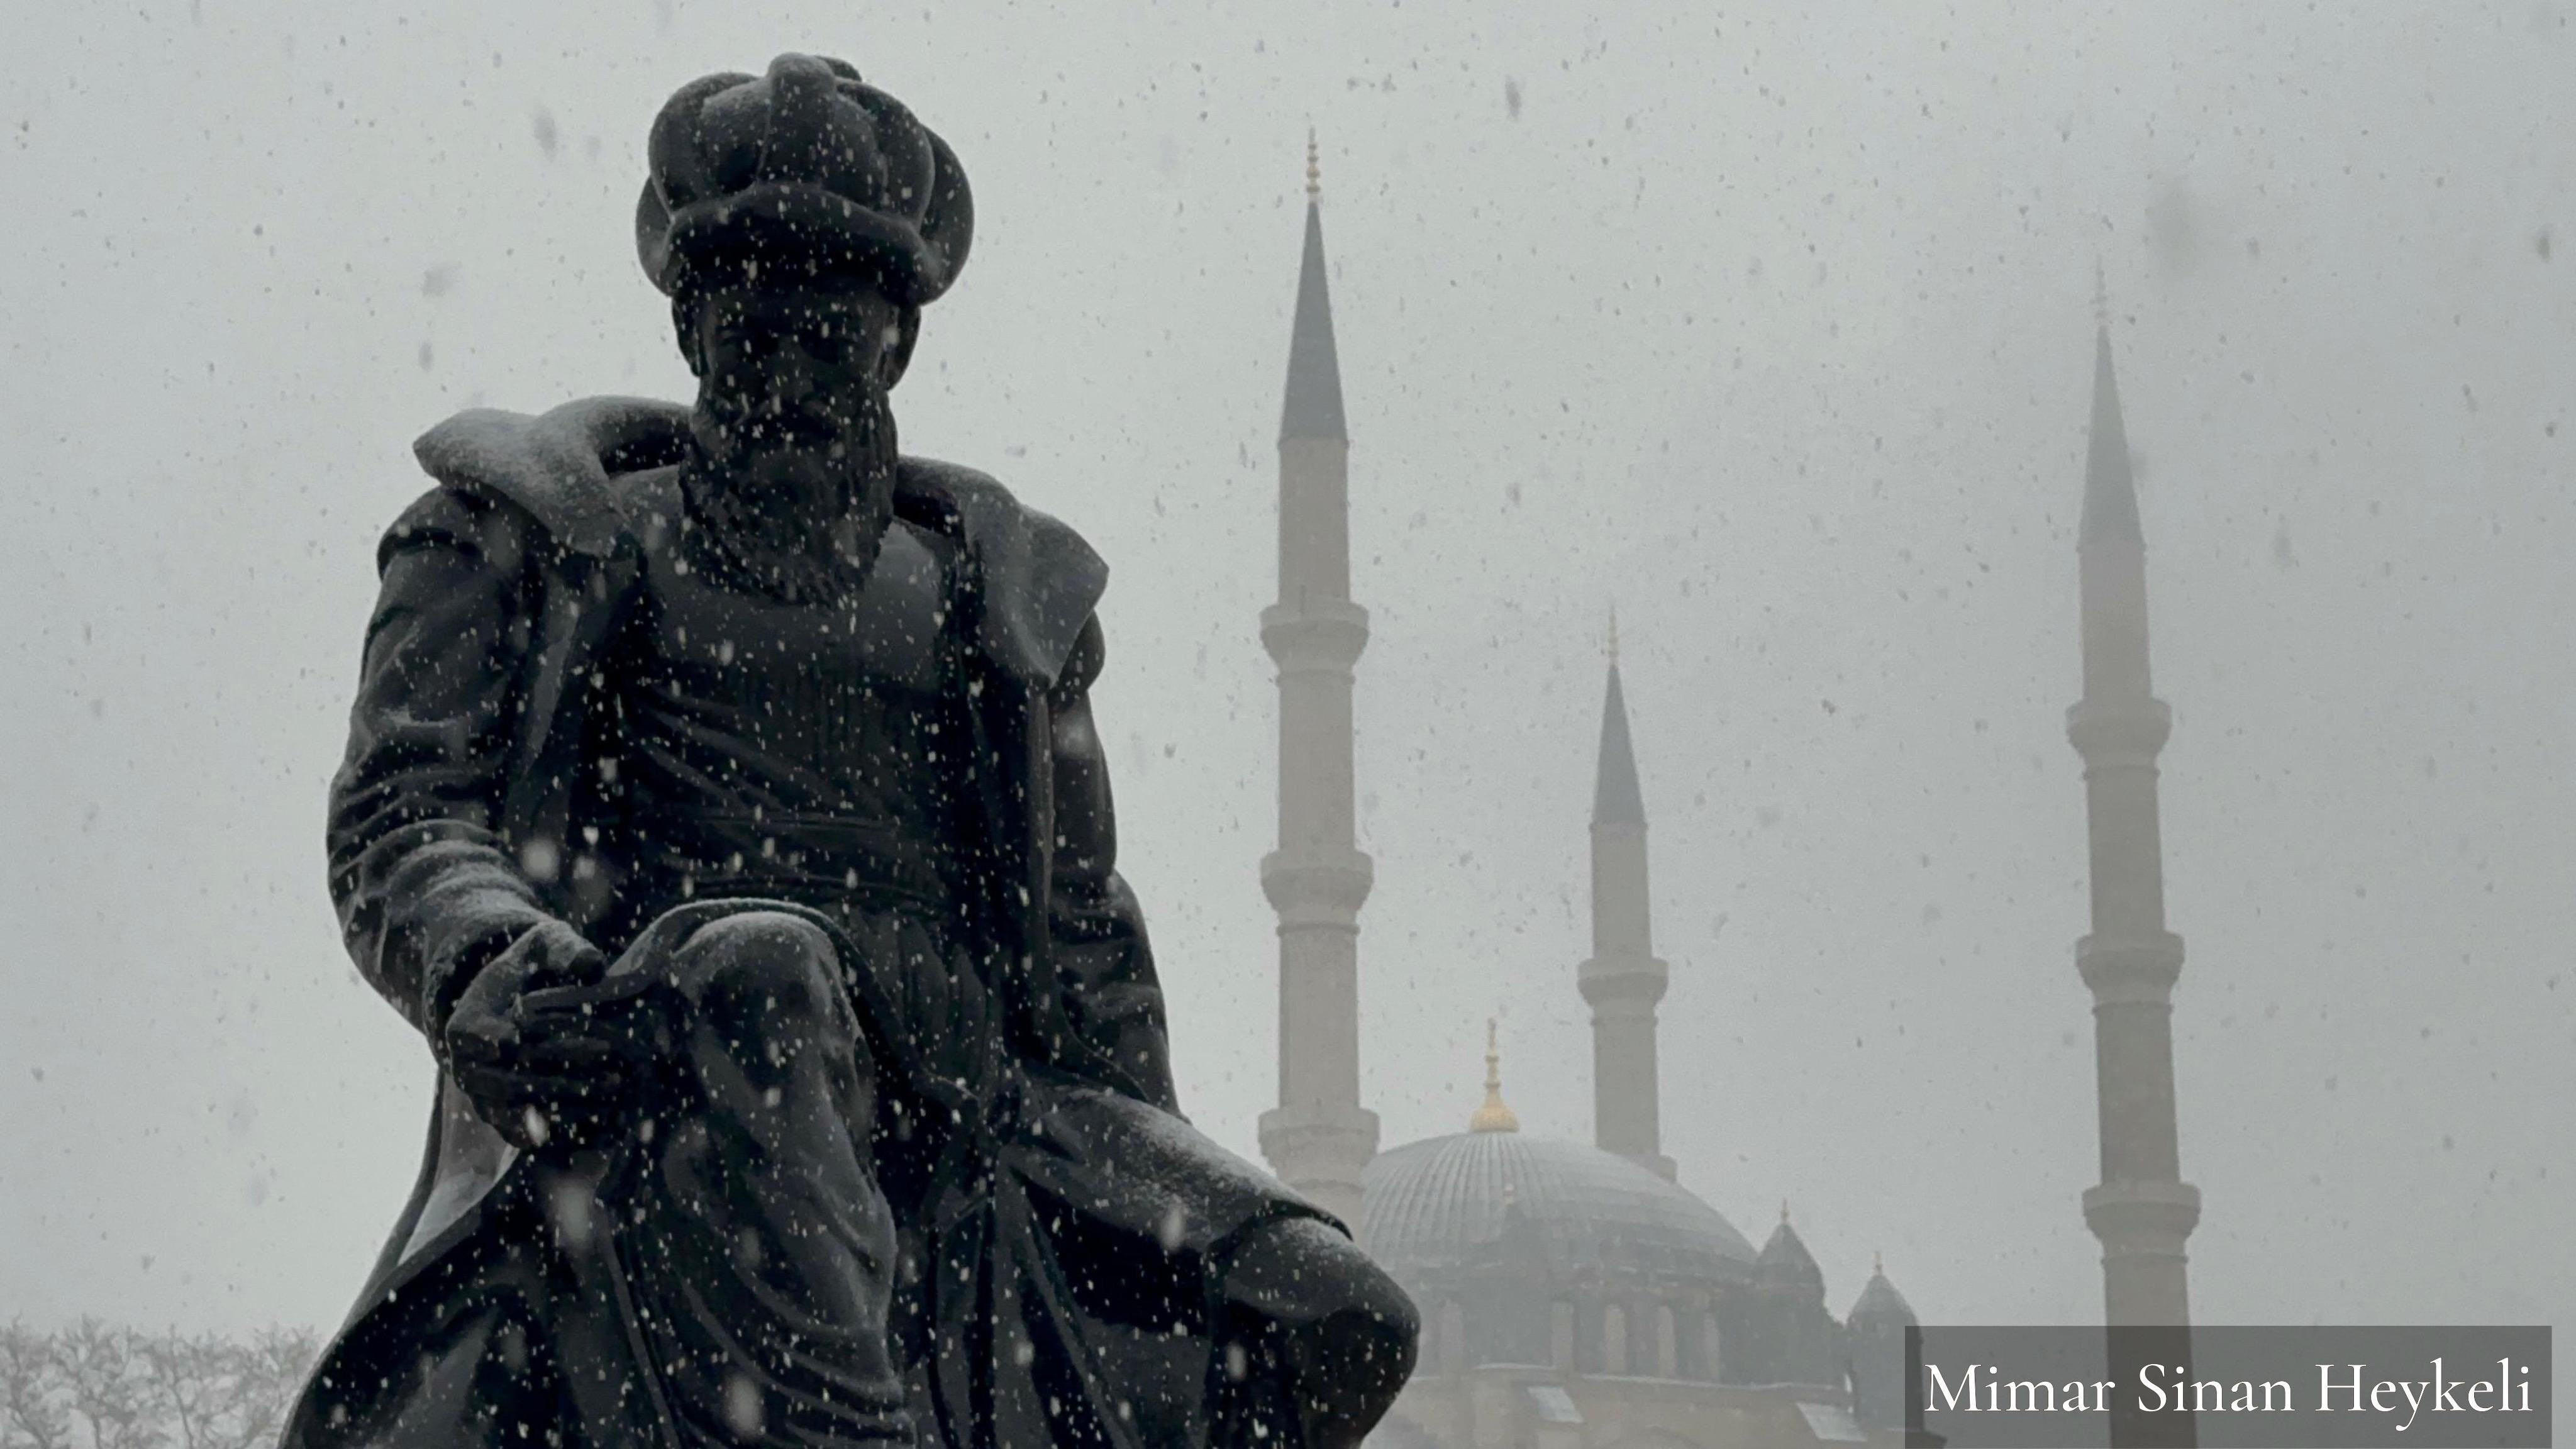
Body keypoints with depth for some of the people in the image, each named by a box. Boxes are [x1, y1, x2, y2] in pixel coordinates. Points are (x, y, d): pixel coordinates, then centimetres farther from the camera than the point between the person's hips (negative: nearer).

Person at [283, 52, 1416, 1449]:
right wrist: (488, 967, -21)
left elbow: (1081, 943, 25)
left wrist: (1157, 1215, 13)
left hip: (954, 1121, 4)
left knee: (1335, 1320, -19)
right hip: (639, 1106, -3)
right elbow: (400, 814, 4)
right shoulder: (535, 529, 18)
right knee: (757, 971, -39)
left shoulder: (990, 586, 26)